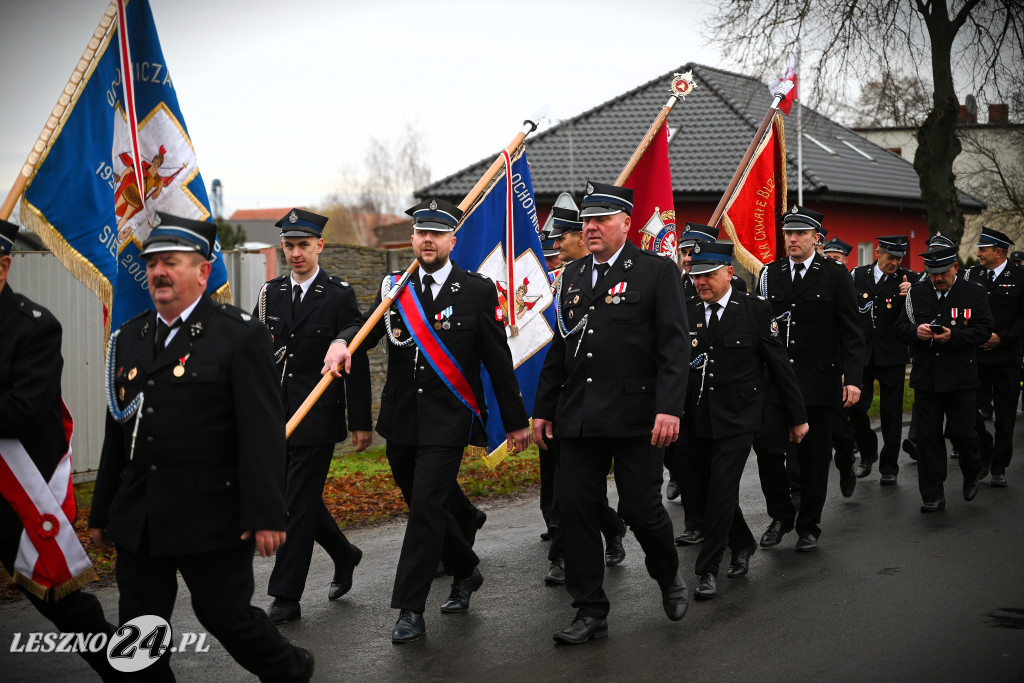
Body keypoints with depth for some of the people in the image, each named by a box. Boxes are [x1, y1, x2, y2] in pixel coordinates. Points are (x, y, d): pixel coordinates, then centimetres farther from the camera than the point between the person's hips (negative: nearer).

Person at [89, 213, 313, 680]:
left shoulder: (240, 336, -8)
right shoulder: (129, 338, 11)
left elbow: (263, 432, -13)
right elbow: (116, 434, 15)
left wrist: (266, 515, -18)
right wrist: (102, 513, 17)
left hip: (212, 517, -6)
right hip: (138, 520, 6)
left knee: (226, 616, 3)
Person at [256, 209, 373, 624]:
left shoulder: (340, 295, -5)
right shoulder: (270, 293, 9)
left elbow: (357, 363, -5)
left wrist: (361, 422, -8)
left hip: (318, 418, -5)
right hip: (277, 416, 5)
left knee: (298, 504, -5)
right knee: (296, 498, 12)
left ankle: (286, 597, 2)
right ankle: (343, 555, 35)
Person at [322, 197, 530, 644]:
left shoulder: (477, 291, -3)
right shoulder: (393, 288, 8)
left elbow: (498, 361, 0)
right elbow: (367, 327, -5)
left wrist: (515, 421, 3)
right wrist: (342, 341, -29)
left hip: (447, 423, -4)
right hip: (401, 421, 5)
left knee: (426, 508, -10)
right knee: (424, 507, 15)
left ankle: (410, 609, -1)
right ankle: (465, 572, 39)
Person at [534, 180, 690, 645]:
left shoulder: (657, 272, -3)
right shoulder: (572, 276, 14)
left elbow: (674, 346, -9)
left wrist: (670, 408, -20)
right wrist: (544, 409, 15)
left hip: (636, 416, -5)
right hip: (579, 416, 5)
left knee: (640, 508, -3)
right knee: (575, 510, 2)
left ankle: (668, 575, 29)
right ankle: (590, 613, 14)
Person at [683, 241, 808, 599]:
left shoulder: (756, 311, -4)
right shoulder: (687, 315, 5)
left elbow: (780, 365, 0)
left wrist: (797, 416, 3)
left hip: (737, 421, -4)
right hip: (697, 421, 4)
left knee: (722, 489, -10)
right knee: (710, 489, 11)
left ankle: (708, 569, -1)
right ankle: (743, 545, 35)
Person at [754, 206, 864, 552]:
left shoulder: (836, 274, 0)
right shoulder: (769, 274, 9)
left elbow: (851, 331, -2)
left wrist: (853, 378, -11)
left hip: (818, 381, -2)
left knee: (814, 456, 5)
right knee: (766, 445, -9)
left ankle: (808, 526, 20)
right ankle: (781, 515, 11)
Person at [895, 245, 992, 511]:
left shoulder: (975, 294, 1)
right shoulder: (916, 294, 9)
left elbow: (983, 330, -4)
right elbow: (900, 329, 8)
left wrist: (953, 336, -19)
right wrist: (916, 331, -14)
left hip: (960, 379, -2)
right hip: (925, 377, 2)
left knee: (961, 432, 1)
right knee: (928, 436, 2)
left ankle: (971, 475, 32)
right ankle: (932, 496, 9)